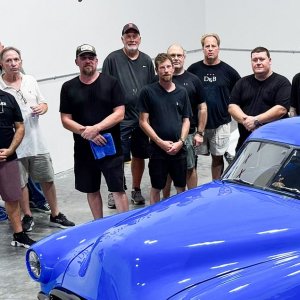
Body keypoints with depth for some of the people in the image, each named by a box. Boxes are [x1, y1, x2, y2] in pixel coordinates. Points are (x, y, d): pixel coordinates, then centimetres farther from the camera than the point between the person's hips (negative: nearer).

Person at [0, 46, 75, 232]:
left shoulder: (30, 81, 6)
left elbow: (43, 103, 16)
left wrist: (42, 108, -6)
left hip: (36, 142, 4)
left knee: (48, 180, 11)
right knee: (20, 183, 9)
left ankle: (56, 215, 25)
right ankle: (28, 217, 27)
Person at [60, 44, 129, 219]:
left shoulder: (111, 83, -1)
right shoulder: (69, 88, 5)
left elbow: (119, 114, -7)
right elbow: (66, 120, 3)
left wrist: (96, 128, -18)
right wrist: (86, 132, -13)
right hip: (83, 149, 3)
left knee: (118, 189, -1)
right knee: (91, 190, 13)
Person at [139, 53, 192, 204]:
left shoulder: (182, 92, 8)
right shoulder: (148, 91, -3)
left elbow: (186, 121, 10)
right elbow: (143, 122, -4)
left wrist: (180, 142, -6)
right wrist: (160, 142, -11)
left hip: (179, 149, 3)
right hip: (157, 149, -3)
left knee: (181, 187, 11)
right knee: (156, 188, 8)